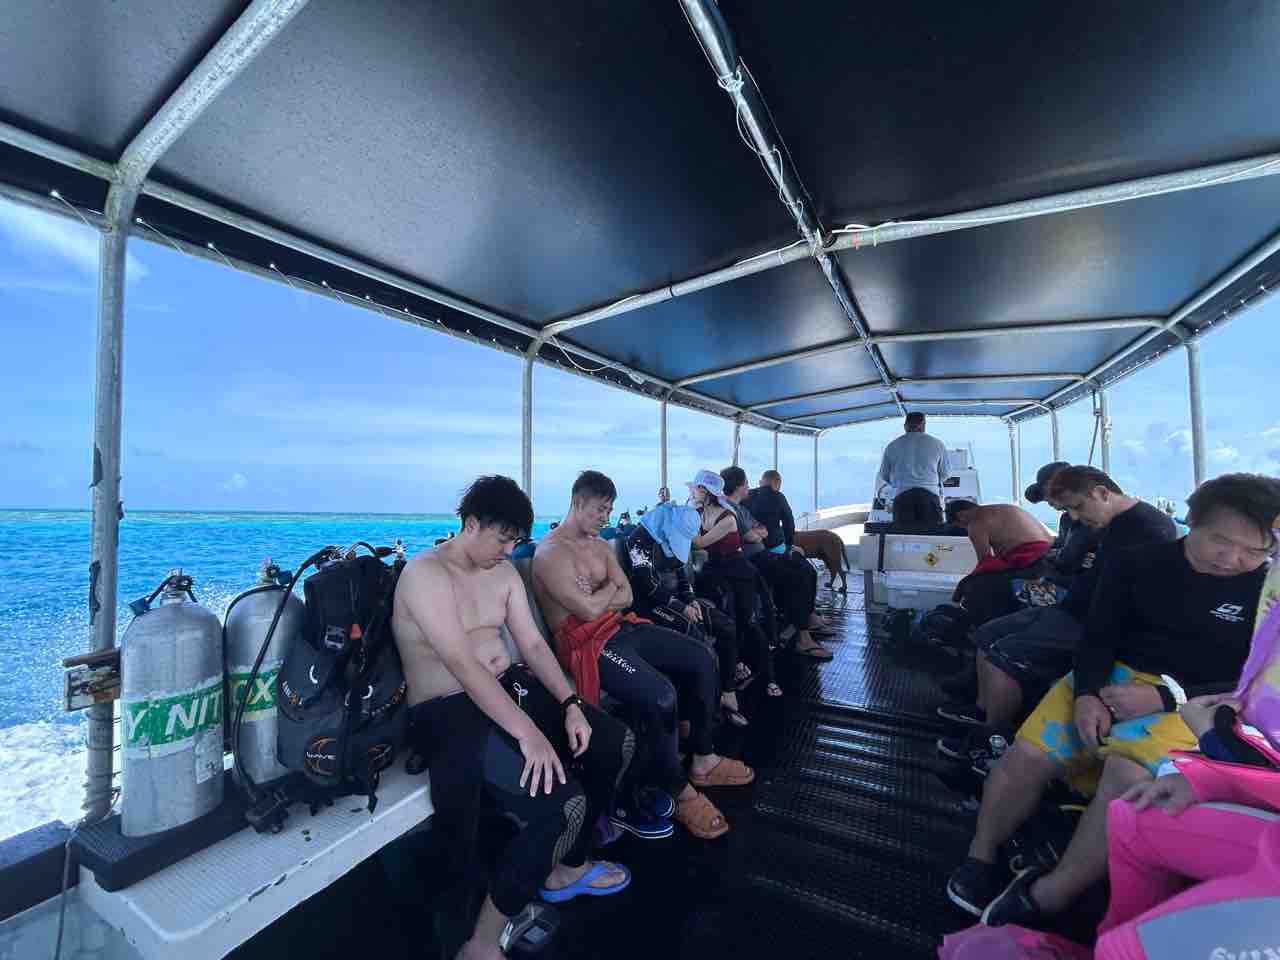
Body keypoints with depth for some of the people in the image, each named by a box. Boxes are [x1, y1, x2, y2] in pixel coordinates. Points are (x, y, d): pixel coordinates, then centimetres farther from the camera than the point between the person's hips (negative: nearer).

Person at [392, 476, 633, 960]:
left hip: (510, 685, 9)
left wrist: (570, 705, -8)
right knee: (561, 804, -23)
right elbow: (463, 666, -26)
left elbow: (533, 644, 5)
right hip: (448, 711, -8)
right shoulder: (426, 574, -18)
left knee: (616, 743, 5)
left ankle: (567, 867, 25)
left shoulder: (504, 571, 7)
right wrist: (528, 733, -30)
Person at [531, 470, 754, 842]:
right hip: (586, 642, -9)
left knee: (702, 658, 2)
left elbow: (626, 597, 9)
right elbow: (590, 609, -21)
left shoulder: (600, 545, 16)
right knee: (660, 695, -30)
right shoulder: (550, 552, -13)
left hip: (621, 627, 9)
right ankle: (679, 793, -4)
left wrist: (597, 600, -10)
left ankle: (703, 760, 16)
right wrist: (610, 587, -2)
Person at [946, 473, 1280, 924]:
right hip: (1111, 679, 2)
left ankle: (1048, 896, -18)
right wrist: (1087, 693, -15)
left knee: (1130, 775, -34)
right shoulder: (1138, 563, 6)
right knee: (1027, 755, -20)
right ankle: (980, 857, 3)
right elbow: (1097, 637, 3)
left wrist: (1164, 697, -18)